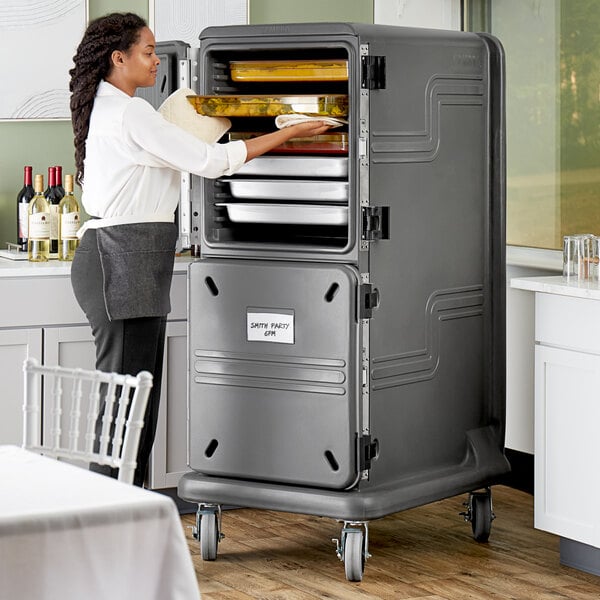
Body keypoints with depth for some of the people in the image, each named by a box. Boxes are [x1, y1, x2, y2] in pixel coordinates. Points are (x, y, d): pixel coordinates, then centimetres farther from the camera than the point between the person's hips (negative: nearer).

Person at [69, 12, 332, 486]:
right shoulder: (129, 113, -14)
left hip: (133, 264, 10)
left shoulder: (105, 109, 18)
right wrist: (288, 133, -8)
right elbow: (210, 161, -15)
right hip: (122, 262, -10)